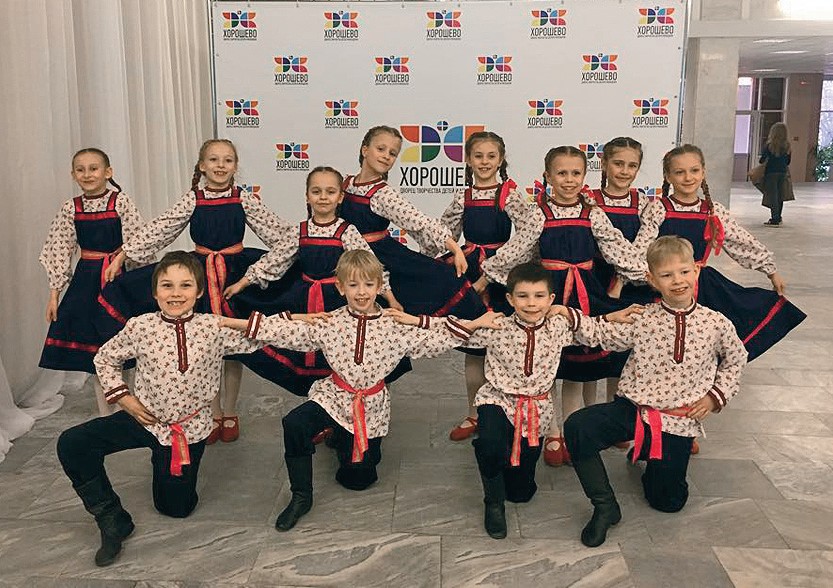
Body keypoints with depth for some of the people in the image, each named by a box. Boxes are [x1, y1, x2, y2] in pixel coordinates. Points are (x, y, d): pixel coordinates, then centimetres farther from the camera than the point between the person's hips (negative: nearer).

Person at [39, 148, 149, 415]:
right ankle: (105, 416, 20)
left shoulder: (122, 202, -7)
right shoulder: (70, 208, 3)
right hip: (85, 280, 3)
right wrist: (54, 293, 2)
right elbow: (59, 250, 4)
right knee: (93, 351, 8)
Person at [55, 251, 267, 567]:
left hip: (190, 427, -1)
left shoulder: (214, 328, -13)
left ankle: (163, 459, 44)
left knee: (176, 507, 11)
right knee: (71, 444, -18)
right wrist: (124, 398, -6)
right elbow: (105, 358, 5)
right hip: (145, 418, 1)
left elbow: (255, 340, -5)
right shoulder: (139, 327, -11)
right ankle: (112, 519, -2)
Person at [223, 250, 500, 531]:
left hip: (371, 406, 0)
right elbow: (286, 331, -8)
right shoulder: (328, 323, -7)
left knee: (357, 478, 8)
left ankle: (341, 440, 43)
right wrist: (232, 322, -13)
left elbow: (437, 338, -6)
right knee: (294, 424, -29)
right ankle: (301, 497, -9)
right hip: (333, 397, 0)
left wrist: (477, 323, -14)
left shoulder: (396, 325, -8)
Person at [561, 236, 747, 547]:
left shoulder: (716, 323, -2)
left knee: (668, 501, 6)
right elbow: (603, 335, 2)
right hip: (632, 407, 0)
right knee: (576, 427, -27)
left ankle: (651, 458, 40)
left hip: (679, 420, 1)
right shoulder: (641, 319, -4)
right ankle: (605, 506, -10)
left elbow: (735, 359, 15)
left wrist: (717, 395, 5)